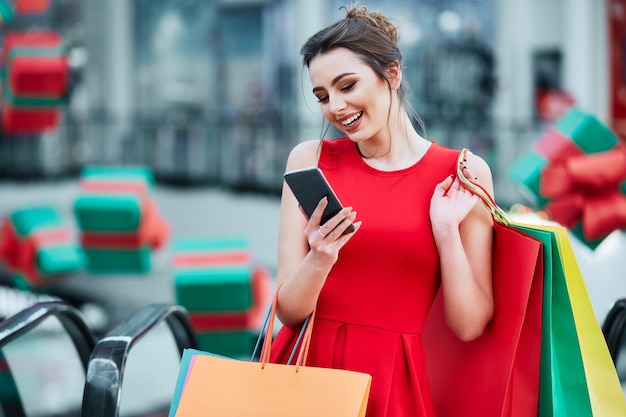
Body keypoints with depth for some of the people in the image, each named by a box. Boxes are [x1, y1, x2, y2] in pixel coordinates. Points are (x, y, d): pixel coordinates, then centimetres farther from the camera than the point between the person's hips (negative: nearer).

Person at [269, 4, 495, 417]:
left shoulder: (463, 174, 3)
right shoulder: (311, 159, 6)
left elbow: (469, 325, 2)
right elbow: (288, 310, 3)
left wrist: (447, 232, -9)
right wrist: (319, 260, -16)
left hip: (391, 382, -1)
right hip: (303, 366, 1)